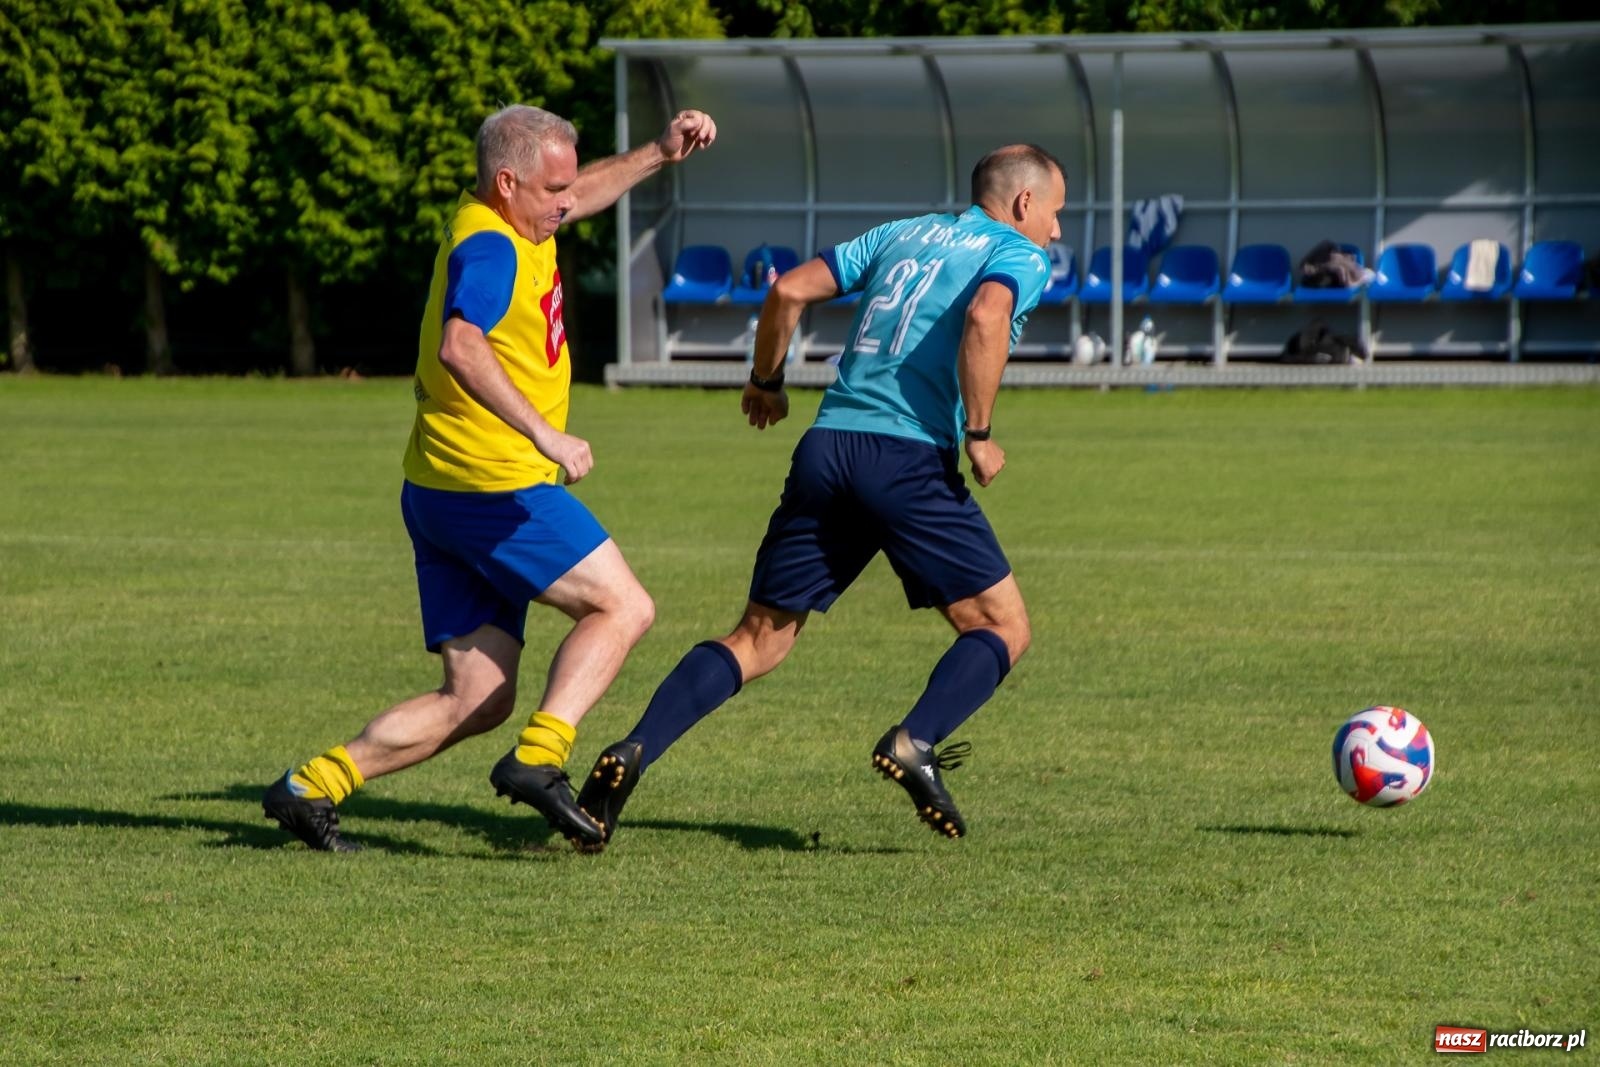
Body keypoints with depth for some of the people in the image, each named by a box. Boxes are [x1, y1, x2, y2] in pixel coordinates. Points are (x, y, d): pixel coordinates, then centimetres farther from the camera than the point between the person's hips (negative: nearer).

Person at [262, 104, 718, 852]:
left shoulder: (505, 223, 15)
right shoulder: (488, 246, -16)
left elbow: (581, 194, 37)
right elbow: (461, 347, -33)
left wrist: (659, 155, 29)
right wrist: (544, 434, -39)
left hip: (443, 492, 10)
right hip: (494, 485, -10)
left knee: (477, 699, 7)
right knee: (622, 607, -3)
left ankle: (314, 785, 1)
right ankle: (538, 758, -16)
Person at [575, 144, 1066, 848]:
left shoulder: (901, 235, 23)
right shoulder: (1020, 258, 6)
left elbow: (791, 290, 16)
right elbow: (985, 318, -17)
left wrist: (766, 381, 29)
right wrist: (979, 433, -11)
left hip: (826, 447, 6)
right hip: (910, 459, -6)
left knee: (759, 638, 9)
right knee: (1003, 628, 6)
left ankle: (631, 755, -8)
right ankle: (915, 743, -18)